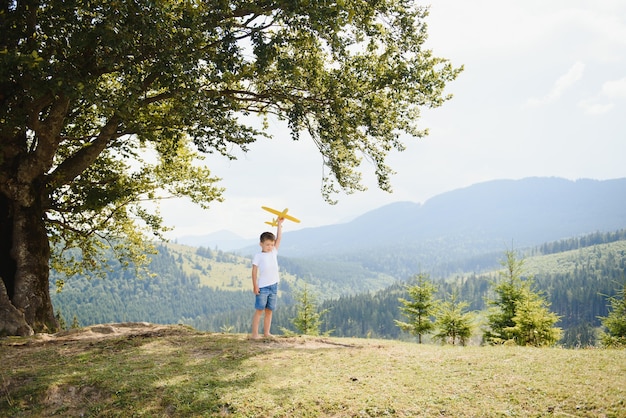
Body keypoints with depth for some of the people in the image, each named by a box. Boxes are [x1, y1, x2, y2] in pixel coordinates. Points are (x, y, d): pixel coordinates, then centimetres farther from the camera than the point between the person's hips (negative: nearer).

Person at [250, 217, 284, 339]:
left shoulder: (274, 253, 11)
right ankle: (255, 333, 0)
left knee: (269, 311, 10)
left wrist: (279, 224, 5)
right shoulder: (258, 256, -2)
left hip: (274, 286, 5)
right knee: (259, 310, -3)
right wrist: (255, 285, -12)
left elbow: (278, 238, 8)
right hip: (262, 287, -5)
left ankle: (266, 332, 17)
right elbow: (254, 271, -5)